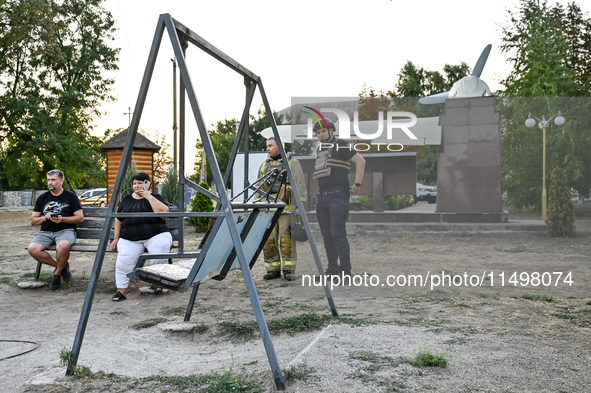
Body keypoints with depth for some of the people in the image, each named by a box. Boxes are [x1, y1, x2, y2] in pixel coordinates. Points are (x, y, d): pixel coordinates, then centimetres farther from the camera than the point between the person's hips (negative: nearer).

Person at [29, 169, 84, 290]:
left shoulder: (70, 196, 8)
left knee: (62, 246, -38)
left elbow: (80, 217, 1)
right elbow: (33, 221, 16)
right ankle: (62, 266, -5)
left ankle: (57, 275, -8)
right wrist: (44, 218, -6)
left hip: (65, 230, -4)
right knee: (32, 249, -27)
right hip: (45, 232, 4)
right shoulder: (42, 198, 17)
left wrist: (62, 219, -13)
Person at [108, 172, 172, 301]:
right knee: (124, 259, -23)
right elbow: (118, 219, 26)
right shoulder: (127, 199, 20)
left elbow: (164, 212, -12)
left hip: (155, 236, -3)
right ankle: (121, 291, -13)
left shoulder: (155, 197, 8)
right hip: (129, 240, 3)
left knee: (160, 254, -29)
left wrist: (148, 196, -10)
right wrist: (116, 238, 19)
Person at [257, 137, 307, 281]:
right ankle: (273, 269, 10)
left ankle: (289, 270, 2)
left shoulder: (292, 163, 2)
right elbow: (259, 188, 22)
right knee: (268, 240, 1)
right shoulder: (264, 165, 17)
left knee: (286, 239, -7)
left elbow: (300, 185, -2)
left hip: (286, 208, -5)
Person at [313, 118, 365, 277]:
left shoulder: (340, 145, -4)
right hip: (322, 197, 8)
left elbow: (361, 161, -10)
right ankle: (332, 269, 16)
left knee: (338, 234, -12)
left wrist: (357, 184, -12)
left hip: (337, 196, -8)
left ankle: (345, 271, -8)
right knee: (327, 235, 8)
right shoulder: (319, 150, 18)